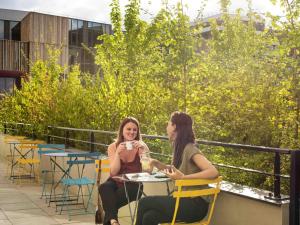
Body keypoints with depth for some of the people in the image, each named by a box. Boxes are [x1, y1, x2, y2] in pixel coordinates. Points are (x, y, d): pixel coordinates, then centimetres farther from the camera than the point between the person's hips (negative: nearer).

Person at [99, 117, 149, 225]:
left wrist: (143, 149, -27)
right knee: (104, 187, -33)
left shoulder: (141, 146, 2)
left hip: (134, 184, -2)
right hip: (116, 182, 2)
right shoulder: (113, 147, 4)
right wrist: (117, 153, -19)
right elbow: (114, 172, -6)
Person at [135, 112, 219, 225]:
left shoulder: (190, 149, -15)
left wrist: (183, 177, -28)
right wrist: (156, 163, 12)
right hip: (185, 199, 7)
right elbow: (174, 170, 29)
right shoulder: (180, 147, 11)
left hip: (195, 204, -7)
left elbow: (213, 172, -27)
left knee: (144, 202, -12)